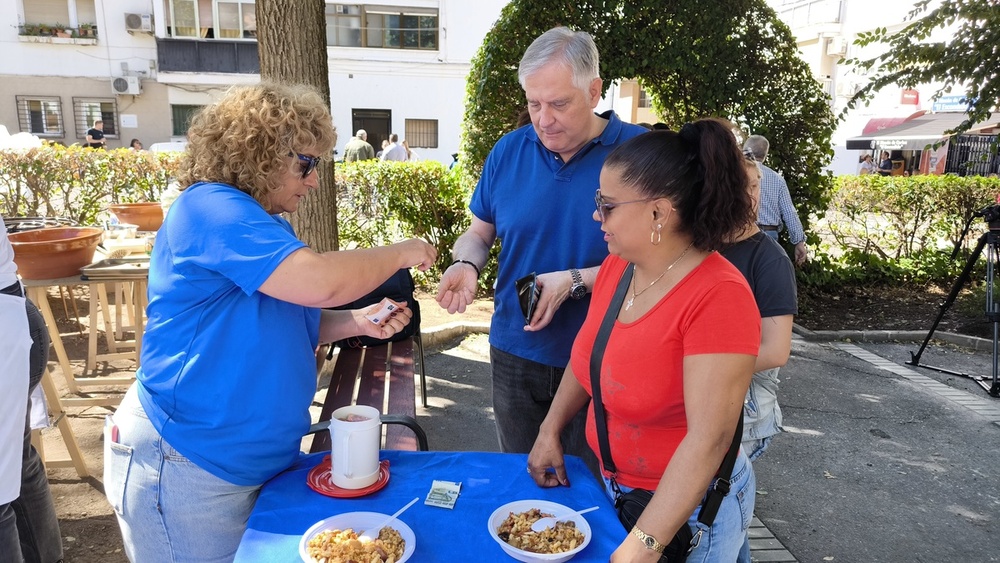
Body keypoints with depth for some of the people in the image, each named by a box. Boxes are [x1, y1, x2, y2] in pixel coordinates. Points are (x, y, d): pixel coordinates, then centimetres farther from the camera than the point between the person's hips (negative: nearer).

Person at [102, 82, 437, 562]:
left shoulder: (268, 226, 11)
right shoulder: (210, 209, -21)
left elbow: (286, 325, 16)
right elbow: (320, 282, -33)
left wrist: (358, 323, -2)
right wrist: (401, 253, -16)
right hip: (190, 469, -9)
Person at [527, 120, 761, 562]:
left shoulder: (718, 297, -28)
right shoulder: (616, 267, -7)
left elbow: (709, 439, -29)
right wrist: (549, 432, 3)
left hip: (684, 507, -6)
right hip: (608, 483, 6)